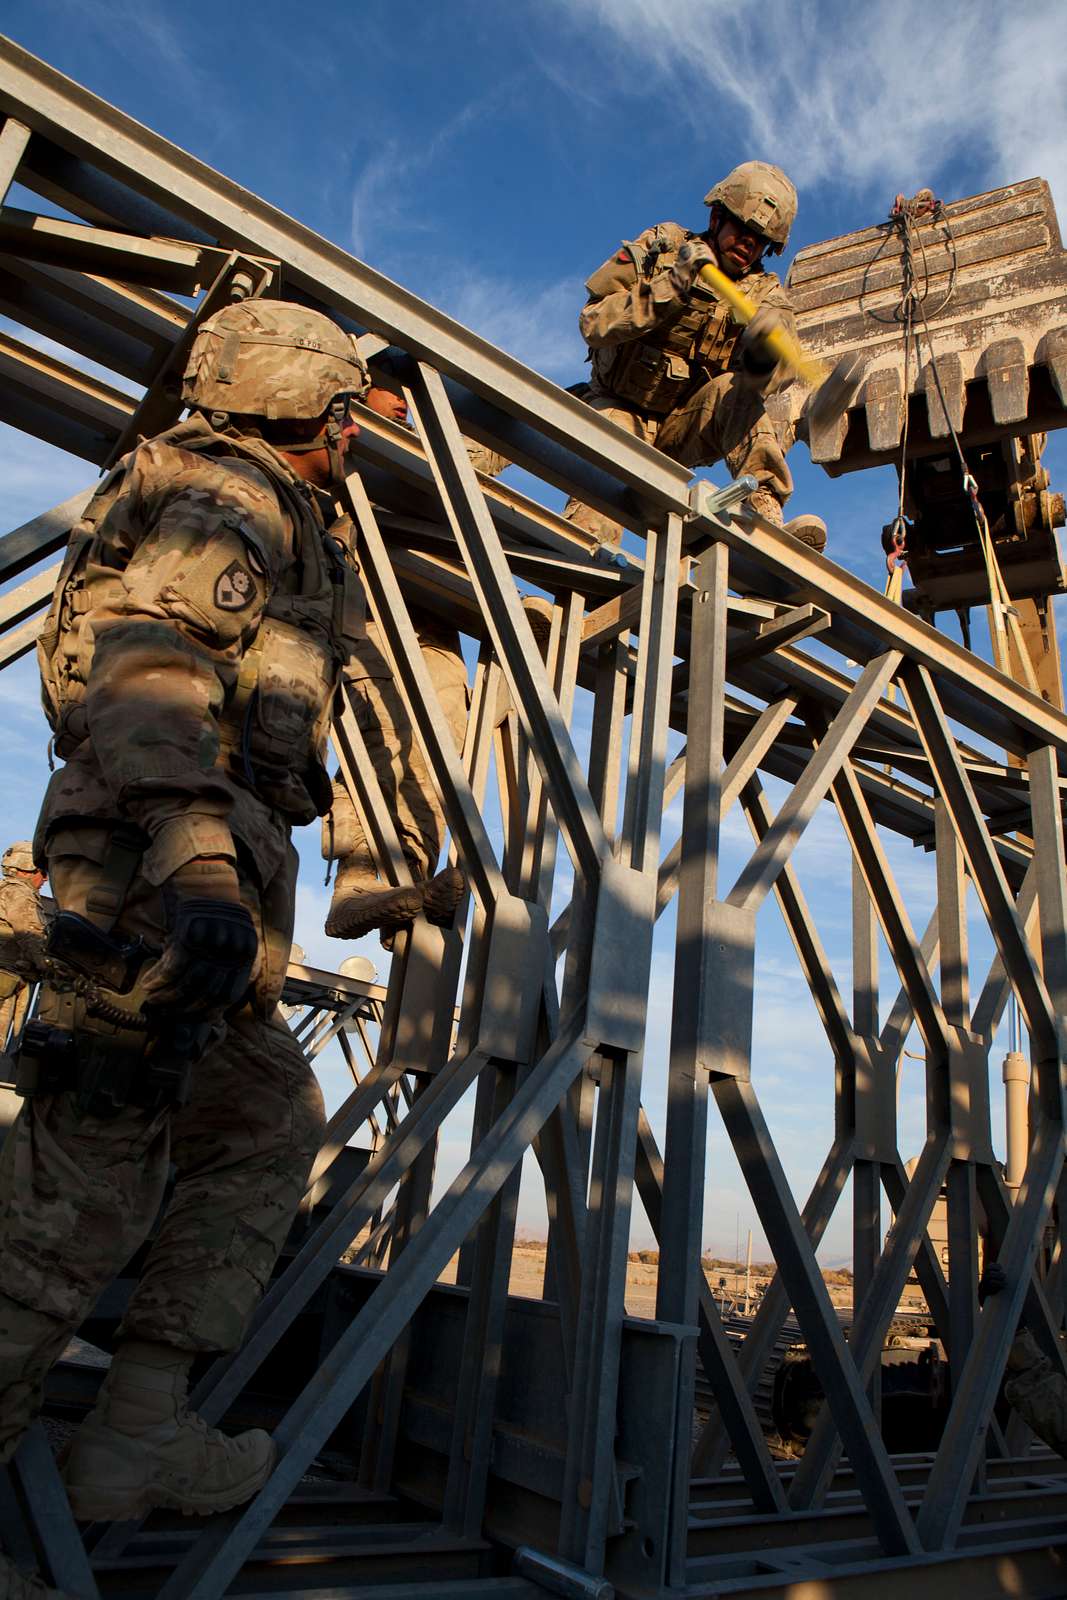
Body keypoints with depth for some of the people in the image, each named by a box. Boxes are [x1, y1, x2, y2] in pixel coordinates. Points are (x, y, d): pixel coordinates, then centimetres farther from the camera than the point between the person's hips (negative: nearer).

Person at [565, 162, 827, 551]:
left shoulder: (764, 293, 2)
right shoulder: (658, 249, -2)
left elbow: (785, 366, -18)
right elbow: (593, 323, -14)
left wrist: (764, 357, -43)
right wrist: (672, 286, -24)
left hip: (684, 427, 2)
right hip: (619, 411, -1)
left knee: (732, 389, -29)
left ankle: (765, 513, -36)